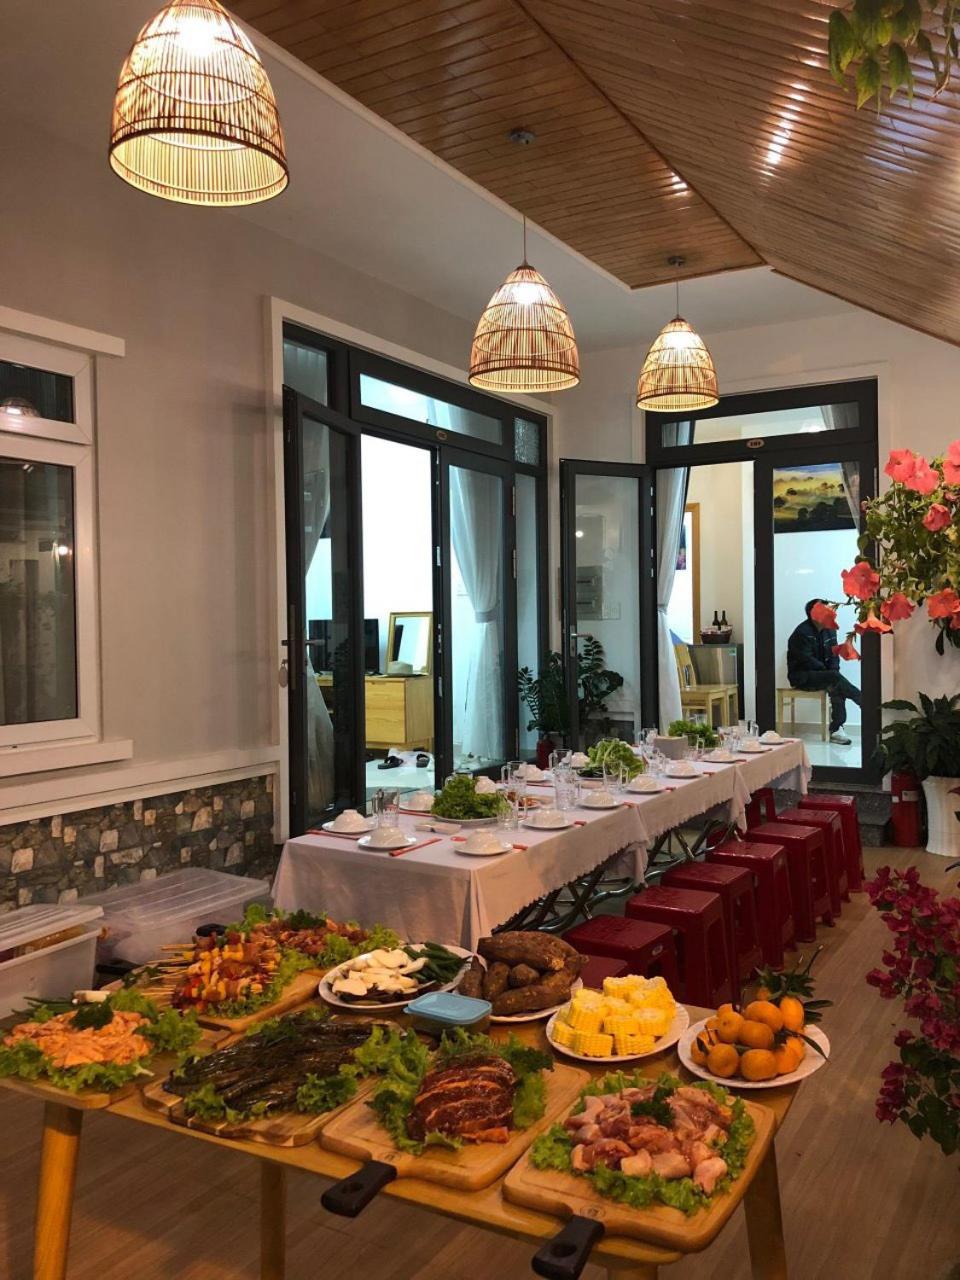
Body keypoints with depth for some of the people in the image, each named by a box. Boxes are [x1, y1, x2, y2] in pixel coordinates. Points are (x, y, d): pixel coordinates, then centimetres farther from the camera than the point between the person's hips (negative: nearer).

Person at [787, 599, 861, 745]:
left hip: (821, 674, 6)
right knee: (835, 678, -30)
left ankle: (836, 730, -24)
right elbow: (807, 660, -19)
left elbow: (833, 655, 7)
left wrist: (834, 670, -14)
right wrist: (831, 673, -16)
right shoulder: (802, 632, -15)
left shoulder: (829, 631, 8)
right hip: (800, 676, -6)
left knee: (837, 687, -25)